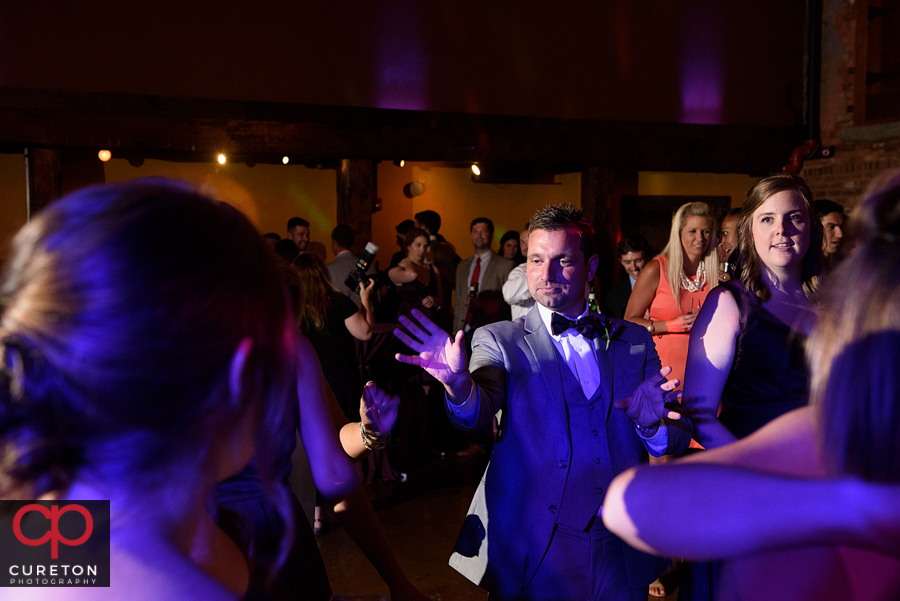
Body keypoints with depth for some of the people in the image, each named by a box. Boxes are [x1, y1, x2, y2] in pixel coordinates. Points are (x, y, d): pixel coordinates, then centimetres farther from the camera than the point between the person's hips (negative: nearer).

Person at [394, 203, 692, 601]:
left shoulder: (634, 340, 6)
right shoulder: (499, 340, -1)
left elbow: (679, 440, 5)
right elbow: (477, 413, -19)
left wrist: (650, 422, -18)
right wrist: (459, 386, -41)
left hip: (621, 553, 3)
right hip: (532, 552, -2)